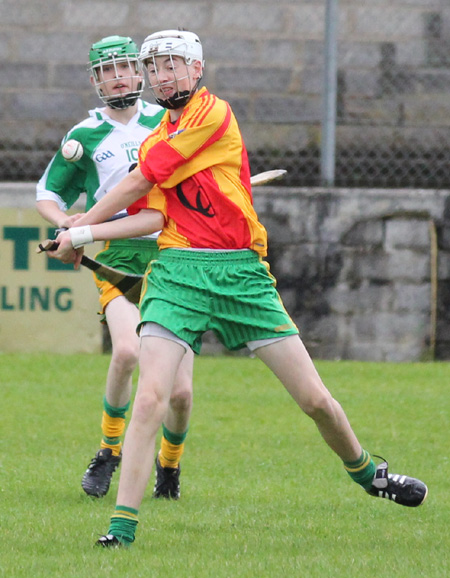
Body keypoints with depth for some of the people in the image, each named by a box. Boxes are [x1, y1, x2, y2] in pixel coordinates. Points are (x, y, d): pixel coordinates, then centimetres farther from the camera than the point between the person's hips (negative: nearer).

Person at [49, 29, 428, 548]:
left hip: (241, 273, -3)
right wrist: (88, 234, -10)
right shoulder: (154, 142, 17)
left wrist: (81, 229, 6)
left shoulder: (213, 114, -5)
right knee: (151, 397, -17)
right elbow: (153, 217, 4)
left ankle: (366, 472, 29)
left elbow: (138, 183, -5)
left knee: (314, 398, 2)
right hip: (177, 272, 3)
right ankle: (123, 526, -16)